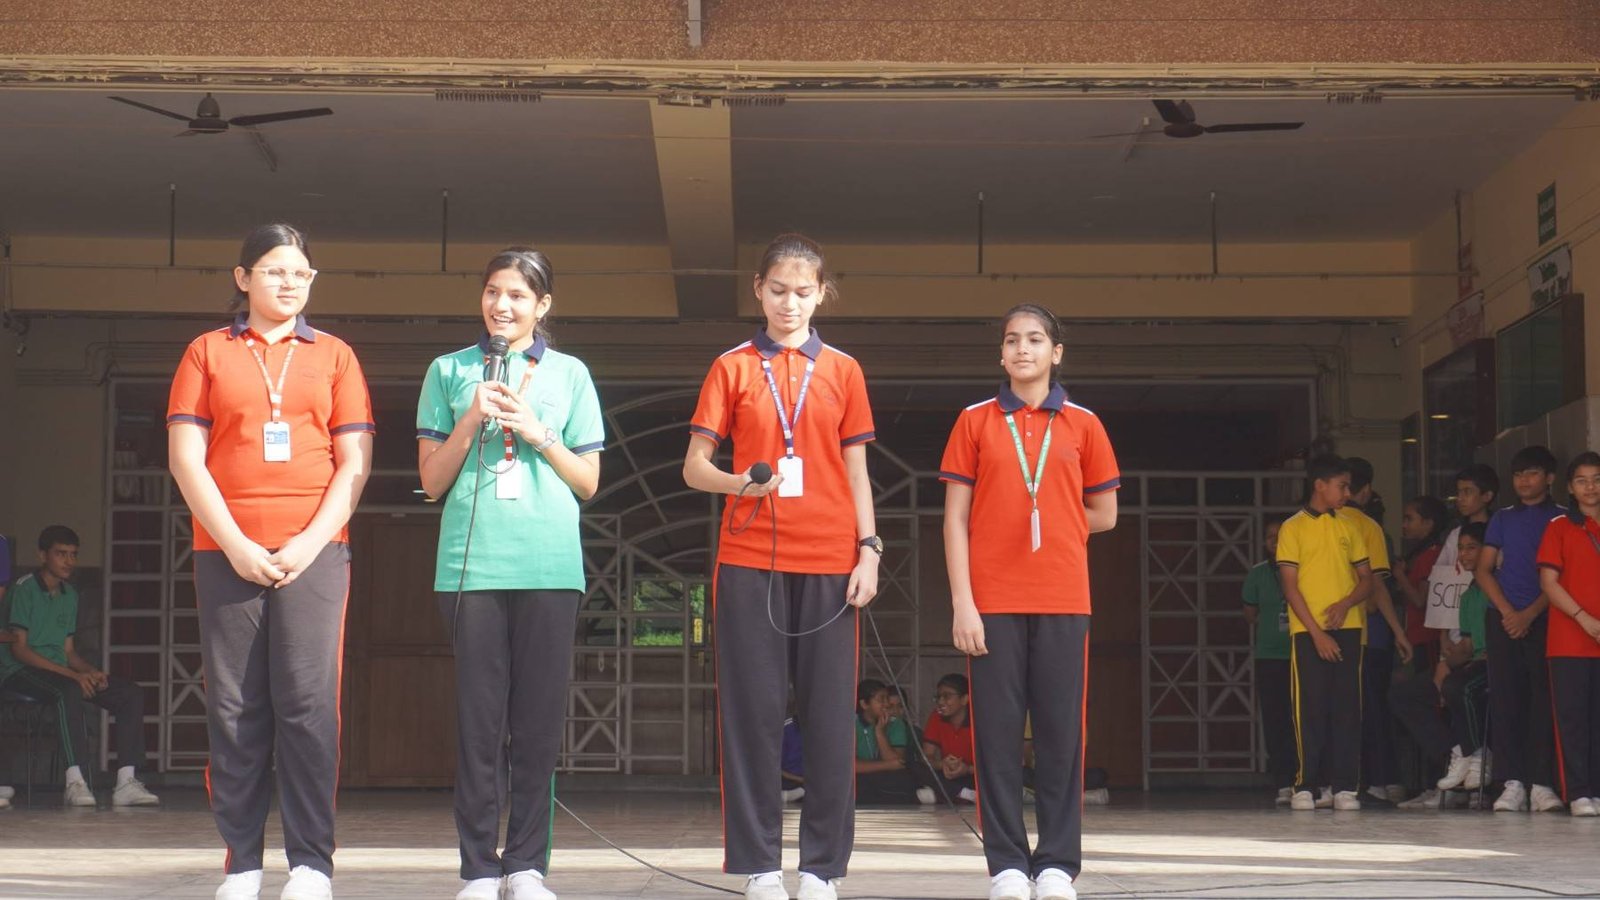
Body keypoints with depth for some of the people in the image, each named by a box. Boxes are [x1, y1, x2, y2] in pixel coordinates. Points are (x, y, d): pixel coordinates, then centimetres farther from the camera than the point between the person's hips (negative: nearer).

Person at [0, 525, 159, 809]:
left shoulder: (70, 595, 18)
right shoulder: (24, 589, -6)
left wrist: (92, 671, -5)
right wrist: (73, 675, -21)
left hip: (61, 672, 8)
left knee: (132, 693, -9)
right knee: (69, 691, -40)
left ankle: (126, 782, -20)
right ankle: (75, 782, -43)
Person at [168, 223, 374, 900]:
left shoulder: (333, 356, 13)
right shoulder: (208, 353, 12)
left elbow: (355, 463, 6)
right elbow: (185, 457, 3)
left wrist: (310, 542, -6)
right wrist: (235, 544, -7)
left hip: (313, 549, 0)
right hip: (228, 553, 0)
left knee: (308, 702, -9)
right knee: (235, 709, -2)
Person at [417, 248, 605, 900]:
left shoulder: (570, 375, 12)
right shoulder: (449, 372, 11)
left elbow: (588, 483, 11)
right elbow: (432, 481, 9)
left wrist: (537, 433, -4)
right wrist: (472, 421, -5)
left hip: (549, 565, 1)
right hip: (471, 563, -1)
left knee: (539, 720, 0)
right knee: (479, 719, -2)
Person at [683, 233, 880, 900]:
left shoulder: (842, 371, 11)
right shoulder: (732, 367, 7)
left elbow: (855, 470, 11)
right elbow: (694, 467, 4)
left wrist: (868, 549, 0)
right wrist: (738, 484, -16)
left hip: (828, 563, 1)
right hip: (749, 561, -1)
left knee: (829, 714, 0)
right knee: (752, 712, -1)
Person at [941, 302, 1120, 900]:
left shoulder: (1082, 424, 8)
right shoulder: (975, 422, 5)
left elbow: (1104, 514, 12)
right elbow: (955, 519, 2)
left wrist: (1032, 518, 6)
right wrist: (961, 602, -6)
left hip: (1063, 601, 1)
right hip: (993, 601, -1)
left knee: (1061, 731, 1)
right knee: (997, 732, -1)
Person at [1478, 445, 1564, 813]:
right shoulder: (1503, 519, 16)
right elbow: (1484, 570, 11)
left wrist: (1530, 614, -10)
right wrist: (1507, 612, -3)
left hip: (1544, 619, -2)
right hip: (1504, 619, 2)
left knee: (1544, 699, -6)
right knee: (1504, 699, -4)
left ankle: (1542, 783, -7)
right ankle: (1512, 783, -5)